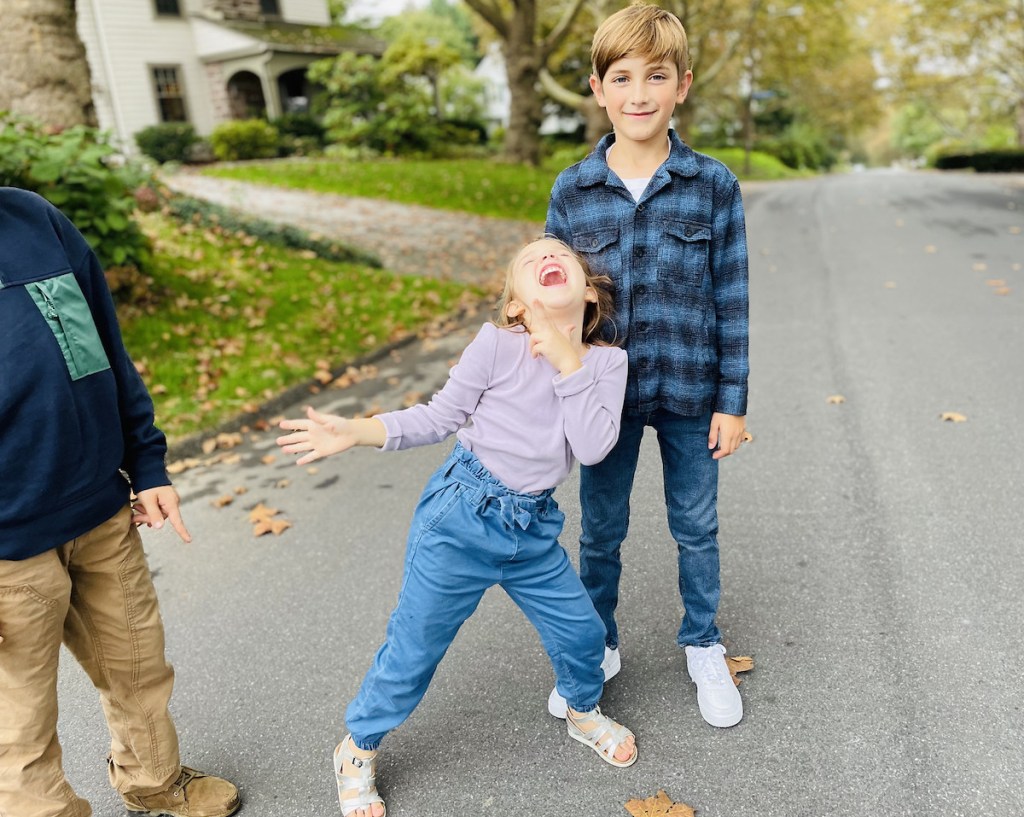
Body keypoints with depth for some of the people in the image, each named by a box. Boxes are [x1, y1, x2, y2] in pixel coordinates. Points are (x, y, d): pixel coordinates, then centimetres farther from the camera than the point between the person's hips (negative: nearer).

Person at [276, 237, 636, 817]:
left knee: (582, 632, 13)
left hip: (534, 530, 4)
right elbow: (438, 418, -6)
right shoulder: (498, 344, -12)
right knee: (416, 644, 7)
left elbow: (594, 447, -15)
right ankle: (359, 750, 34)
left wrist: (568, 365, -20)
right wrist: (355, 432, -16)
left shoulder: (607, 362, -3)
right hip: (462, 514, -3)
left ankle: (585, 712, 49)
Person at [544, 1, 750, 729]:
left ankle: (704, 648, 40)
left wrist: (733, 401, -4)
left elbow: (731, 300, -3)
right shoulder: (571, 192, -4)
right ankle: (598, 647, 39)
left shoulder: (714, 186, -7)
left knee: (697, 528, 16)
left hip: (690, 394, 0)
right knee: (601, 529, 15)